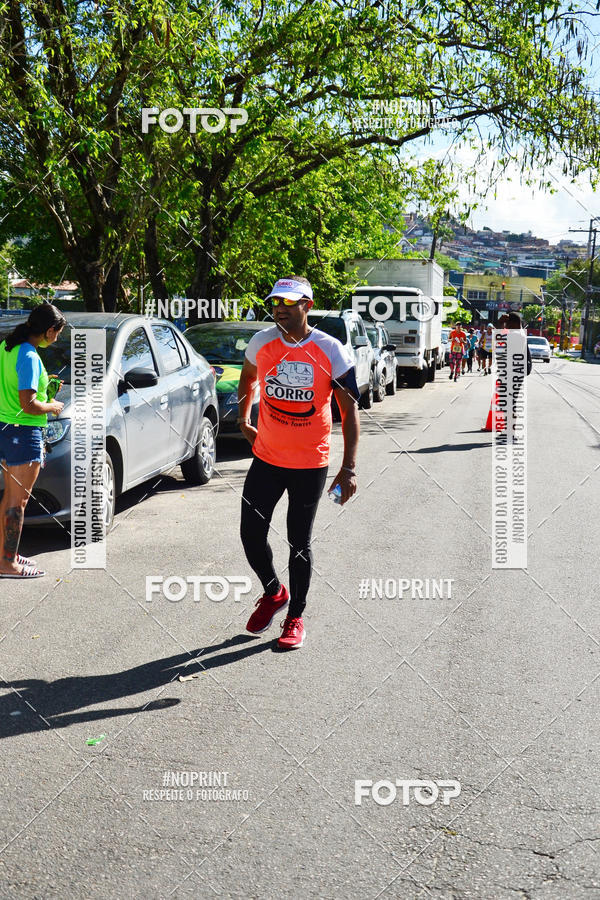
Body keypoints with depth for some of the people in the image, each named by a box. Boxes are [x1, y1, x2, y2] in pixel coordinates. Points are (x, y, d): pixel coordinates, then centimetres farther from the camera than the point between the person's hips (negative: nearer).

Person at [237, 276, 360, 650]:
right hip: (266, 458, 3)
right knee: (251, 535, 2)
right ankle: (274, 592, 30)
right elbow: (248, 378, 21)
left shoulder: (332, 352, -12)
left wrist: (349, 468, -15)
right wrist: (244, 422, 15)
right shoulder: (261, 342, -3)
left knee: (300, 544, 6)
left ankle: (296, 617, 23)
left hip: (311, 464, -3)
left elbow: (350, 410, -9)